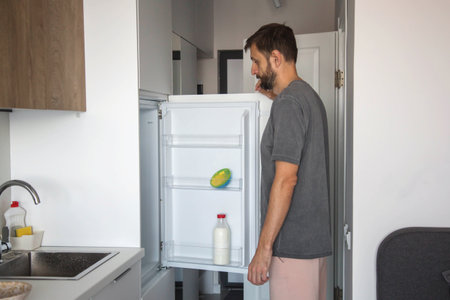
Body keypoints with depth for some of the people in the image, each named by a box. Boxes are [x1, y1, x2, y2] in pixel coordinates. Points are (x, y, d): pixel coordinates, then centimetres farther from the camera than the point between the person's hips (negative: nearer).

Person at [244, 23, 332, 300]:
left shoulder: (288, 103, -17)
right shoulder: (310, 96, 13)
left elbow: (286, 178, -23)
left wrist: (264, 247, -20)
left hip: (294, 244, -10)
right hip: (316, 237, 10)